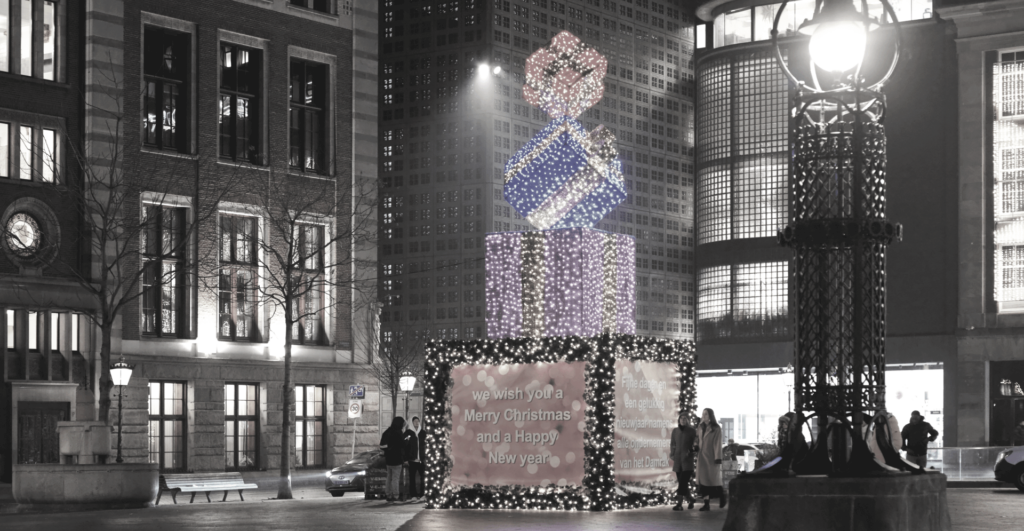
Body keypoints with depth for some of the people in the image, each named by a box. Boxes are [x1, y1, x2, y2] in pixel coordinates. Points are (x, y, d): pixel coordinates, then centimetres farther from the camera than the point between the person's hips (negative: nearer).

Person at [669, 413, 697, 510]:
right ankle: (690, 499, 23)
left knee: (683, 482, -13)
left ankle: (679, 504, -16)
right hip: (678, 460, 4)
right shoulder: (675, 431, 10)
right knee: (682, 483, 5)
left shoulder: (692, 431, 0)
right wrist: (672, 457, 8)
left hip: (687, 460, -4)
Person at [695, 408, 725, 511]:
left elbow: (718, 444, -10)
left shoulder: (716, 429, -6)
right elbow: (698, 442, 14)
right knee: (703, 480, 0)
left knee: (714, 479, -2)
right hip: (702, 457, 5)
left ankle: (721, 496, 25)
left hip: (711, 457, -5)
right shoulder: (700, 428, 12)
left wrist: (718, 458, -15)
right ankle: (706, 504, 0)